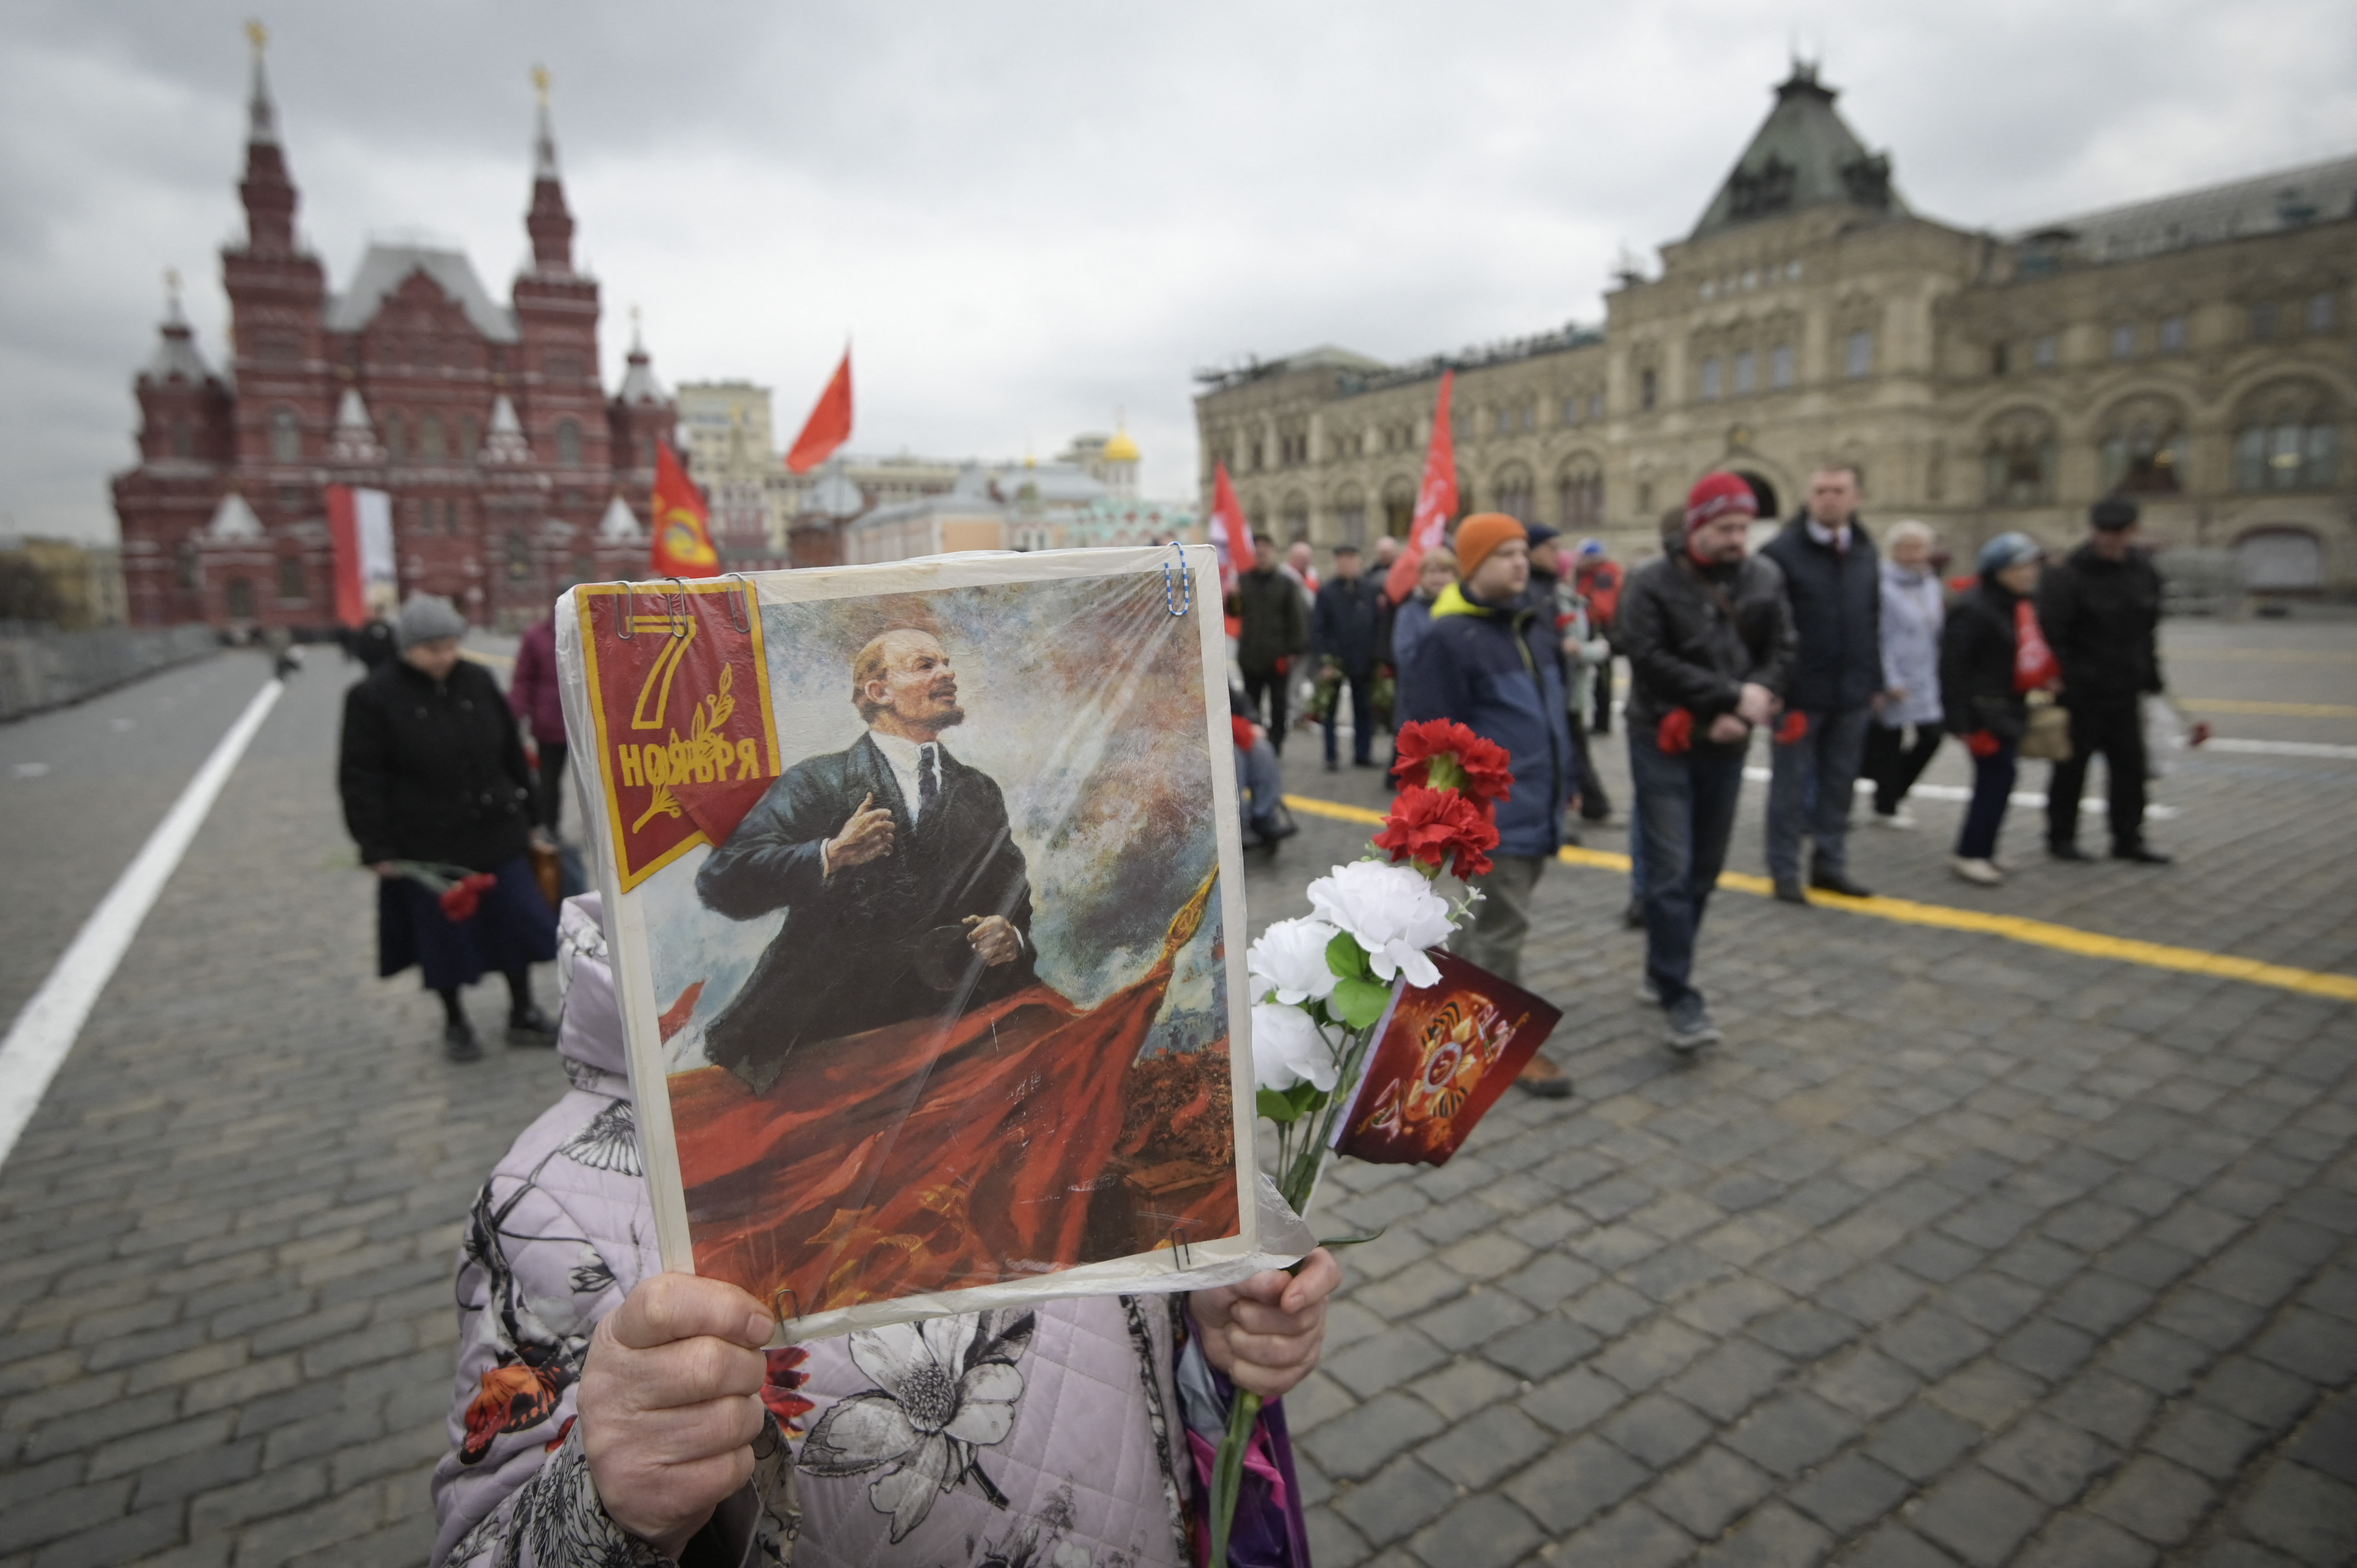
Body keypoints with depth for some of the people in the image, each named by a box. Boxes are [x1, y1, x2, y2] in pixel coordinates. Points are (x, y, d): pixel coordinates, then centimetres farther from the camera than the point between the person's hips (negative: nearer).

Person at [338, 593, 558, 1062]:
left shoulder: (479, 682, 1)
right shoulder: (374, 697, -10)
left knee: (517, 924, 8)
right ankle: (455, 1023, 30)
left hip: (496, 834, 3)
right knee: (443, 935, 9)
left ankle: (523, 1015, 25)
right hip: (427, 846, -3)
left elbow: (512, 754, 9)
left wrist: (527, 816, 11)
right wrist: (376, 848, -11)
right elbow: (361, 780, -8)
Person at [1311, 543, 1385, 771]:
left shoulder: (1371, 591, 2)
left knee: (1364, 710, 9)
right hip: (1335, 661, -2)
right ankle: (1331, 757, 14)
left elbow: (1379, 624, 4)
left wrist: (1377, 655, -3)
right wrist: (1324, 658, -12)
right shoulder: (1327, 592, -4)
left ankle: (1363, 754, 19)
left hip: (1363, 661, 2)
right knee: (1331, 711, 7)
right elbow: (1317, 628, -6)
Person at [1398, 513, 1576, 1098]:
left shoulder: (1536, 625, 12)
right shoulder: (1448, 638, -15)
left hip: (1538, 804, 8)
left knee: (1492, 912, 20)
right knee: (1504, 925, 0)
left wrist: (1568, 779, 22)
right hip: (1493, 809, -8)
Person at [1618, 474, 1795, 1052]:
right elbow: (1651, 660, -17)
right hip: (1665, 743, -5)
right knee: (1670, 872, -8)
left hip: (1726, 746, 5)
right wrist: (1734, 695, -18)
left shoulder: (1765, 578, 6)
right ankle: (1680, 995, -2)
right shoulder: (1653, 583, -8)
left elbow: (1780, 653, 5)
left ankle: (1665, 967, 30)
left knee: (1705, 869, 12)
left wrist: (1743, 713, -13)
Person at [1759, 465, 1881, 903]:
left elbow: (1873, 623, 15)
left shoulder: (1865, 552, 11)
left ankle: (1830, 863, 25)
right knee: (1791, 786, 3)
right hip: (1800, 695, -5)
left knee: (1839, 784, 12)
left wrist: (1873, 682, 12)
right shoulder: (1781, 552, -8)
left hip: (1852, 694, 6)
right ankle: (1785, 871, 14)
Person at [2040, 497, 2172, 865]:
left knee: (2131, 765, 9)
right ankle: (2061, 837, 16)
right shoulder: (2069, 575, -14)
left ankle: (2128, 838, 20)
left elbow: (2149, 628, 18)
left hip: (2126, 691, 6)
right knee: (2072, 767, 3)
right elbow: (2050, 633, -17)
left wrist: (2150, 674, 16)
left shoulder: (2143, 569, 8)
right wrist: (2058, 681, -20)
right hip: (2081, 693, -6)